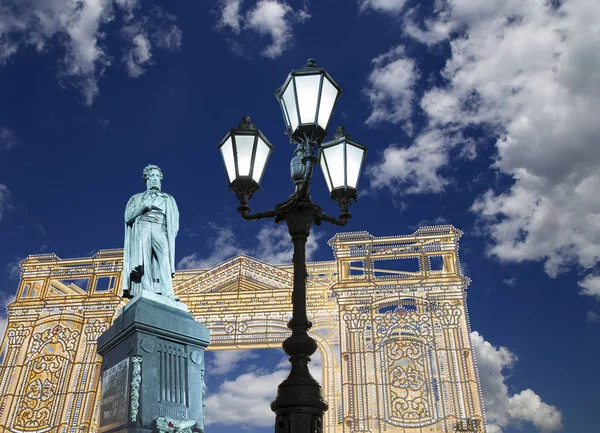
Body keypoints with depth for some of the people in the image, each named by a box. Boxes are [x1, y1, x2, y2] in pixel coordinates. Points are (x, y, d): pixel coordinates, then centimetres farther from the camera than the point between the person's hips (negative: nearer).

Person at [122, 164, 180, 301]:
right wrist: (143, 206, 0)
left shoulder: (168, 199, 28)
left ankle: (167, 293, -43)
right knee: (144, 260, -22)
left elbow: (174, 220, 17)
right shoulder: (137, 198, 27)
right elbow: (128, 217, 14)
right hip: (142, 228, 1)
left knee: (164, 255, -29)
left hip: (159, 228, -1)